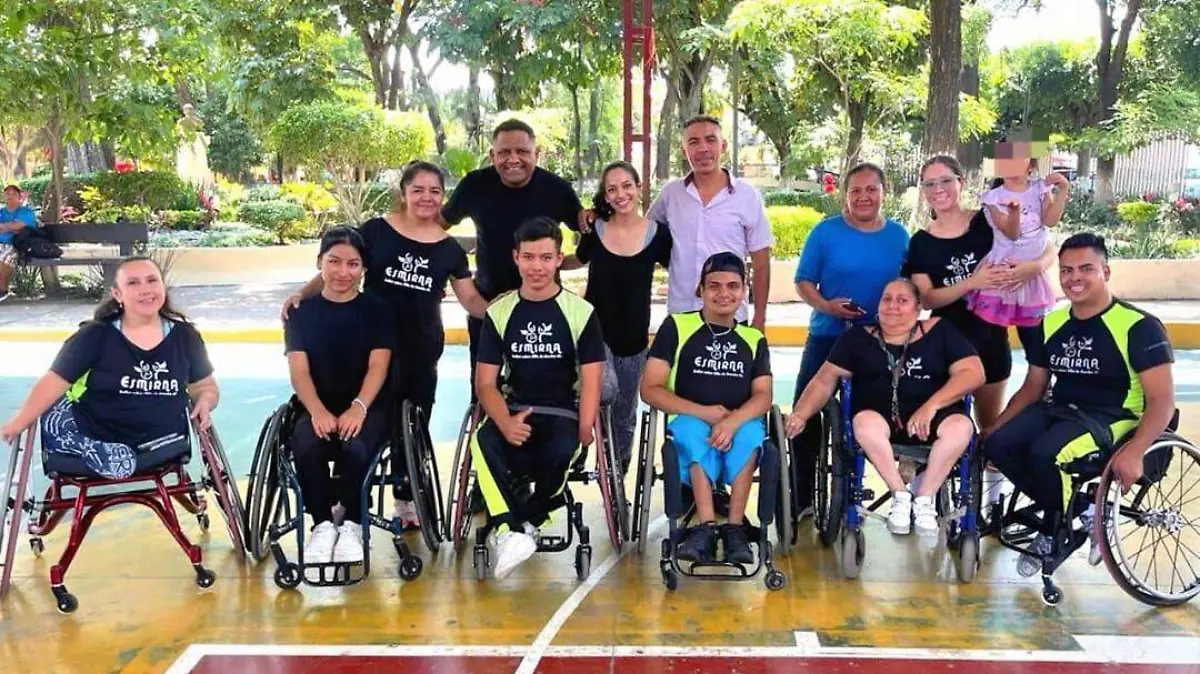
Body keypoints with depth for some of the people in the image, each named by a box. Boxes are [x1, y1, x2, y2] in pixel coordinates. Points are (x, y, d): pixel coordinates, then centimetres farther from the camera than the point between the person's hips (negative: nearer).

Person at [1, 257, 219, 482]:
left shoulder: (185, 335, 0)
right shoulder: (96, 335, -8)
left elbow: (205, 386, 11)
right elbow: (54, 382, -6)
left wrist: (204, 401, -10)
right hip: (93, 436, -3)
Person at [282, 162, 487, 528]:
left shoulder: (449, 248, 4)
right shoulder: (376, 230, -3)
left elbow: (472, 300, 6)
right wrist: (302, 294, -16)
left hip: (422, 349, 3)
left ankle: (406, 499, 26)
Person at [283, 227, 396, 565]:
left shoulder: (377, 310, 6)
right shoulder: (301, 311, 9)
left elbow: (378, 366, -5)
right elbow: (298, 369, -1)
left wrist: (358, 407, -24)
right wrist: (318, 412, -20)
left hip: (366, 406, -1)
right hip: (316, 407, 1)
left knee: (355, 447, -34)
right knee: (305, 448, -32)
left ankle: (352, 525, -11)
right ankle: (322, 525, -13)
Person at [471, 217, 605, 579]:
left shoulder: (580, 312, 3)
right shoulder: (499, 312, 8)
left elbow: (590, 382, -1)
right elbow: (485, 381, 3)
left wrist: (584, 434, -16)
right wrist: (506, 423, -18)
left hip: (562, 414, -1)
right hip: (513, 412, 2)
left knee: (560, 454, -35)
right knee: (483, 442, -33)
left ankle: (516, 528, -12)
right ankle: (514, 532, -35)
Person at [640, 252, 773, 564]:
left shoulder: (753, 339, 13)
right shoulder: (677, 327, 4)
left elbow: (763, 396, 1)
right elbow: (650, 389, -2)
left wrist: (733, 420, -22)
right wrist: (704, 412, -15)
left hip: (740, 425, 2)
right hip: (689, 424, -2)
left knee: (751, 432, -33)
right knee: (694, 429, -36)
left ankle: (735, 528, -34)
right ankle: (707, 526, -43)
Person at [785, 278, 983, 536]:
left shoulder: (939, 331, 9)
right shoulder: (859, 337, 11)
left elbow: (973, 373, -1)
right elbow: (825, 380, 7)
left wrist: (931, 405, -15)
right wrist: (800, 414, -11)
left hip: (931, 418, 0)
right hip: (880, 417, 0)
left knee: (961, 426, -31)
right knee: (865, 423, -34)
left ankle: (924, 499, -15)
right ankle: (901, 495, -17)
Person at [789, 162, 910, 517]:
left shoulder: (898, 235, 4)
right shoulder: (826, 231, -4)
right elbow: (803, 282, -4)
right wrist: (826, 306, -21)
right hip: (827, 337, -2)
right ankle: (801, 496, 8)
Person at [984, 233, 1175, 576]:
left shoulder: (1139, 326, -13)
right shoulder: (1051, 324, 6)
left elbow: (1162, 400, -16)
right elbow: (1033, 386, 15)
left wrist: (1133, 452, -29)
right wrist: (994, 427, 4)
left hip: (1113, 418, -6)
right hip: (1059, 409, 7)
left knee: (1046, 452, -33)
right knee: (998, 445, -19)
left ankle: (1052, 532, -3)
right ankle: (1081, 512, -2)